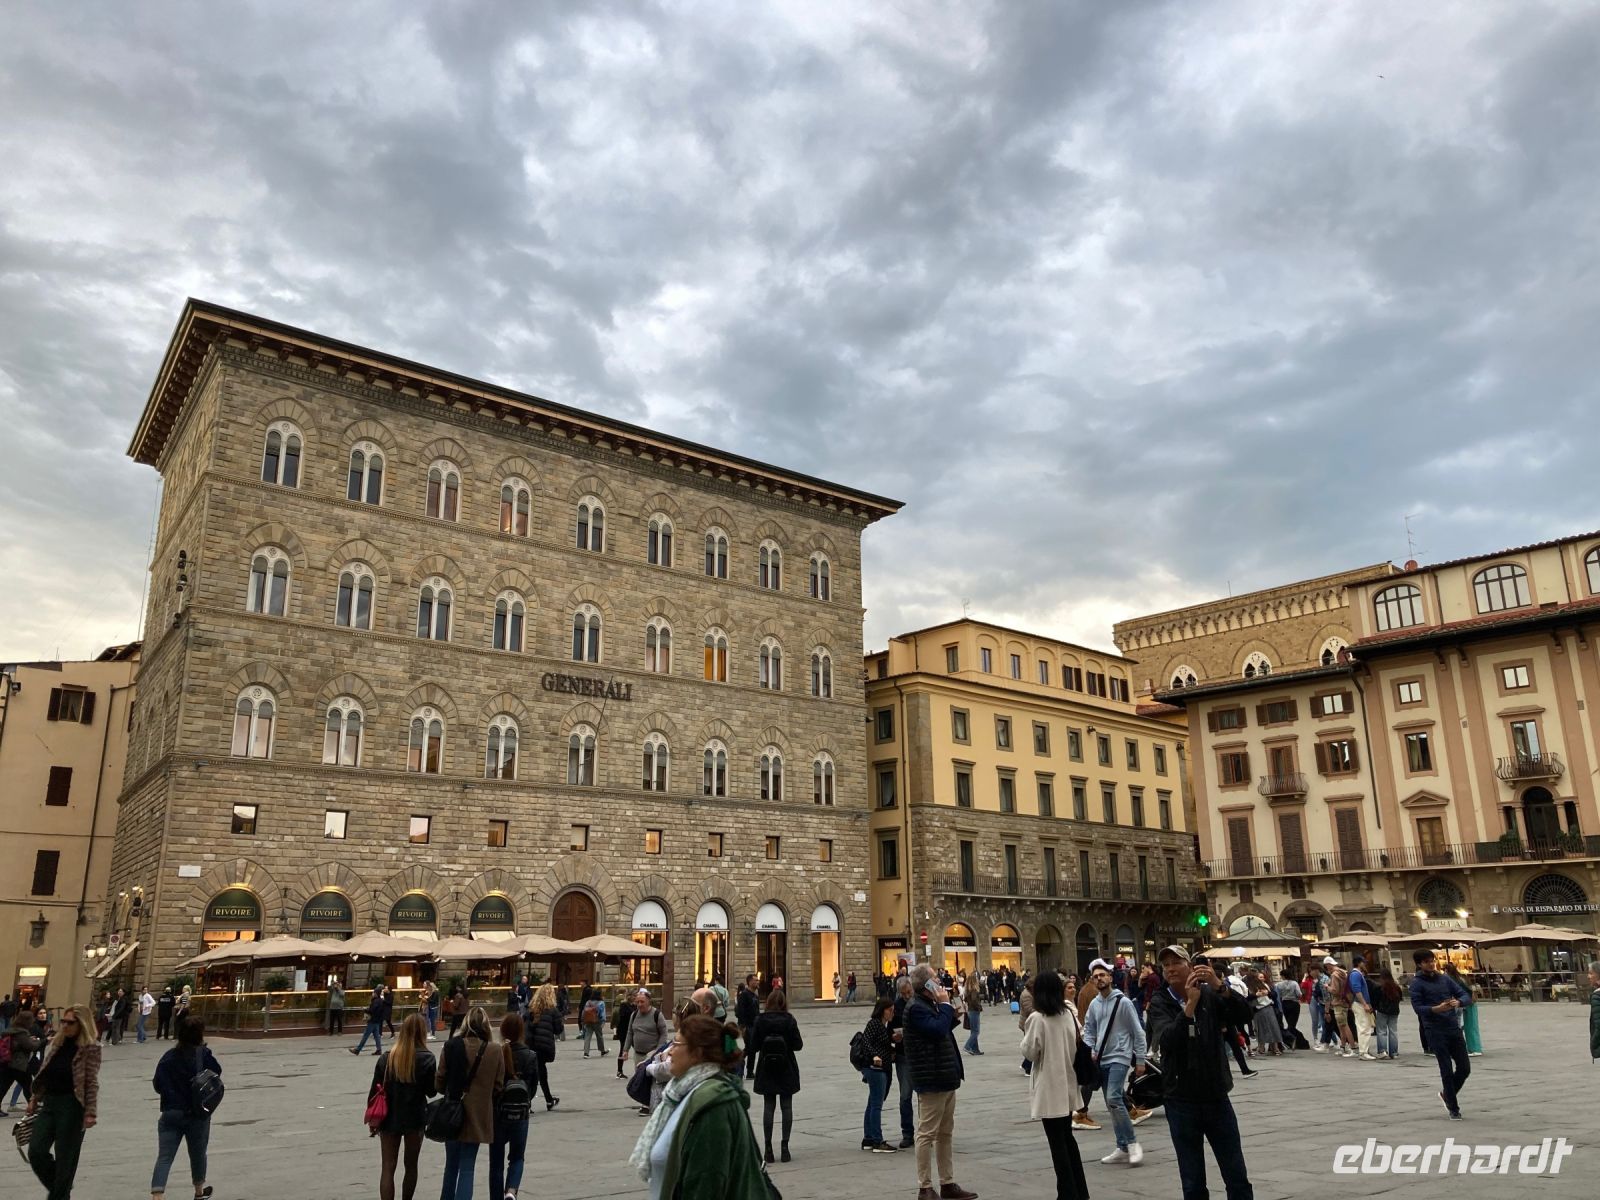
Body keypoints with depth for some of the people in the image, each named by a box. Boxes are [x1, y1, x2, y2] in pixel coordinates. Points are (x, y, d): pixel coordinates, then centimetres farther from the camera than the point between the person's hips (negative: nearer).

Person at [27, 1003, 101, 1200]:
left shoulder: (90, 1048, -10)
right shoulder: (57, 1043, 9)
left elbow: (92, 1083, -14)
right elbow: (44, 1075, 18)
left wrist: (91, 1112, -19)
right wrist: (34, 1099, 14)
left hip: (72, 1106, -6)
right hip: (49, 1102, 6)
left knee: (65, 1158, 1)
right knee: (35, 1151, 3)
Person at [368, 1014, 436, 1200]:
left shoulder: (386, 1058, -3)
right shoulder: (426, 1058, -12)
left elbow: (375, 1091, 0)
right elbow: (431, 1091, -7)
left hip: (389, 1117, 2)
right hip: (415, 1118, -1)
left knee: (387, 1167, 5)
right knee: (411, 1166, 16)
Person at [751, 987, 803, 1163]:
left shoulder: (760, 1020, -8)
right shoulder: (789, 1020, -11)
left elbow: (754, 1045, -5)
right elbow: (798, 1045, -10)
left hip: (766, 1069, 1)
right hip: (786, 1069, -1)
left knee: (768, 1106, 7)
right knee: (786, 1106, 8)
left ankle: (768, 1147, 7)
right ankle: (785, 1145, 7)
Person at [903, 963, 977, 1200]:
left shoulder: (930, 1005, 16)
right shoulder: (916, 1008, -16)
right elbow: (938, 1029, -26)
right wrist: (945, 1005, -17)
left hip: (945, 1078, 10)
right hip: (931, 1080, -10)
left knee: (946, 1133, 15)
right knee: (927, 1133, -2)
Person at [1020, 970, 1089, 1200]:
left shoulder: (1037, 1018, -17)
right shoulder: (1069, 1013, 2)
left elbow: (1030, 1052, -12)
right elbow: (1079, 1041, 13)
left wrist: (1026, 1028, -1)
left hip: (1049, 1088, -7)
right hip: (1067, 1085, 7)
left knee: (1057, 1142, 2)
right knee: (1067, 1137, 20)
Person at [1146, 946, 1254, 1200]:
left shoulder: (1210, 995, 1)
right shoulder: (1160, 1003, -4)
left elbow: (1241, 1016, -15)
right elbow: (1166, 1041, -21)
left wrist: (1219, 986, -30)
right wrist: (1189, 1005, -32)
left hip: (1217, 1097, 1)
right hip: (1182, 1102, -1)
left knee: (1237, 1178, 8)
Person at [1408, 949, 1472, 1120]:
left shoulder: (1445, 978, 10)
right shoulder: (1417, 983, -4)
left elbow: (1466, 995, 6)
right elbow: (1417, 1007, -12)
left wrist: (1458, 1002, -16)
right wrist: (1436, 1009, -30)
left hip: (1454, 1027, 5)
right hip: (1435, 1031, -5)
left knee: (1465, 1068, 5)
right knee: (1447, 1070, -2)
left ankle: (1447, 1094, 31)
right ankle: (1453, 1108, 13)